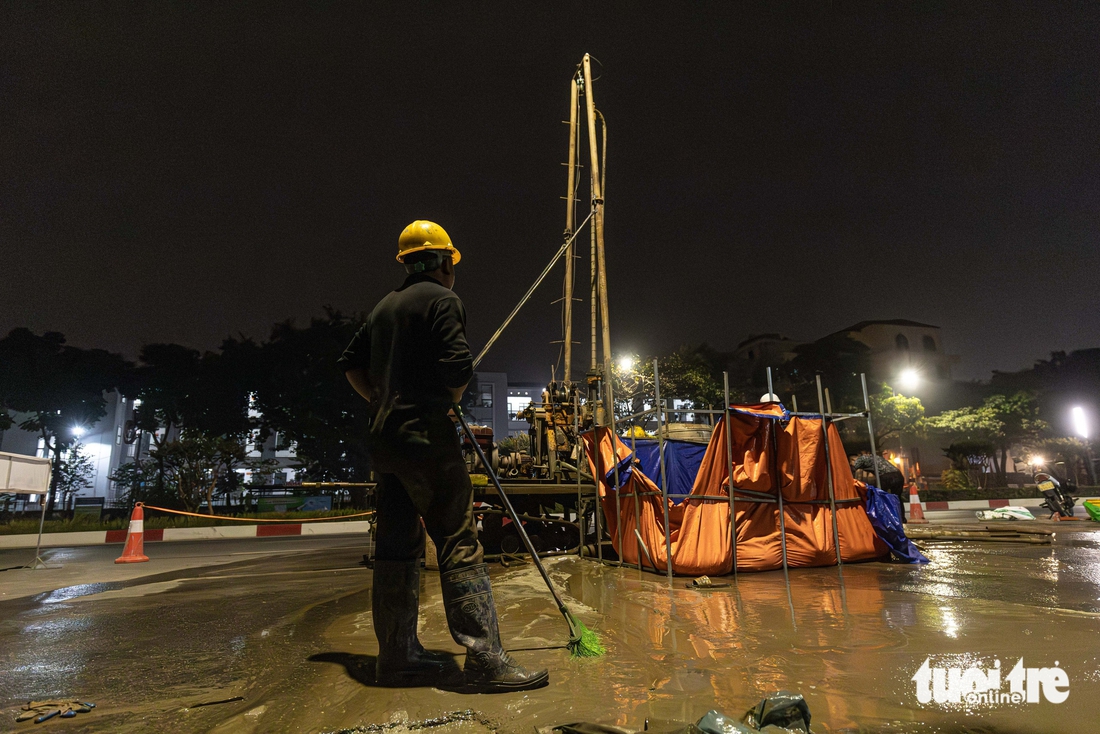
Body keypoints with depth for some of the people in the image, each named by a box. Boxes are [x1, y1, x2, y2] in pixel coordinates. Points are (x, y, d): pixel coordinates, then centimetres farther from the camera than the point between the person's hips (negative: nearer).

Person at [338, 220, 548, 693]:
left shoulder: (384, 307, 20)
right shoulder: (442, 300, -5)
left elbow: (351, 363, 22)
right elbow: (458, 366, -16)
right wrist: (447, 401, 3)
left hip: (384, 437, 9)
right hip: (426, 436, -9)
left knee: (397, 546, 11)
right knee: (459, 544, -7)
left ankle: (397, 656, 19)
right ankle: (484, 659, -5)